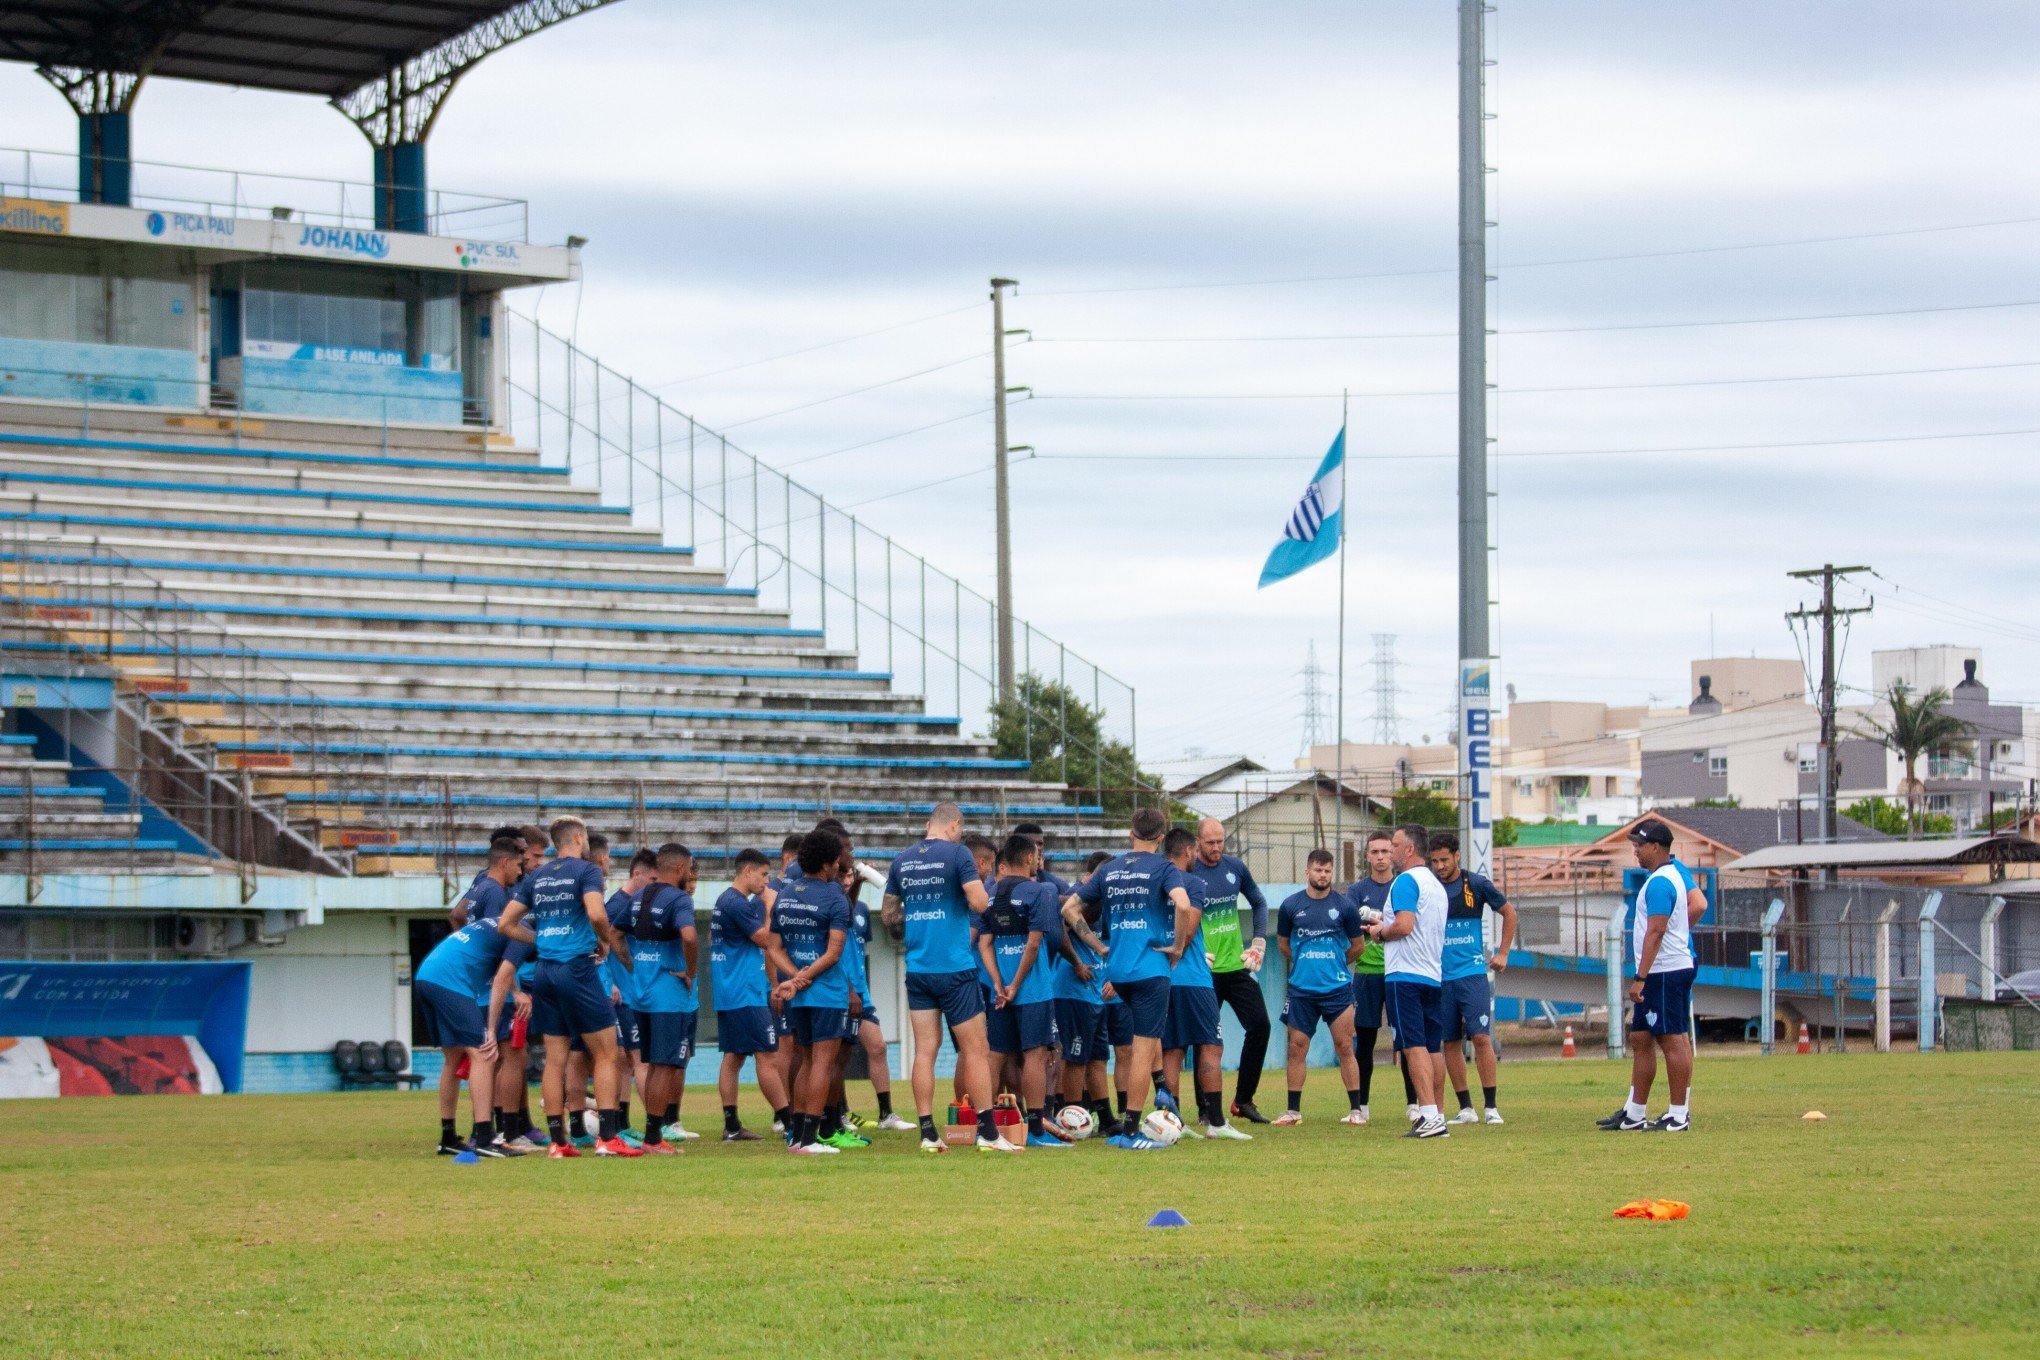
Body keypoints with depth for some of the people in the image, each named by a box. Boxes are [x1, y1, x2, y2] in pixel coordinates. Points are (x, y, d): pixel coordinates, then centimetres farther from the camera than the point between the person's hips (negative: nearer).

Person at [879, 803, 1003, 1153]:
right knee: (975, 1050, 1)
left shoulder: (902, 860, 9)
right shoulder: (957, 854, -8)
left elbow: (887, 914, 15)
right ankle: (988, 1133, -1)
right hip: (954, 967, -5)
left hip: (917, 970, 5)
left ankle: (928, 1133, 1)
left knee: (924, 1051, 4)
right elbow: (980, 903, -15)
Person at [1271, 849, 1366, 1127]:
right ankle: (1293, 1110, 10)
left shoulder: (1344, 906, 0)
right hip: (1301, 989, 2)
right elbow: (1283, 943, 17)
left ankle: (1355, 1109, 2)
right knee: (1297, 1049, 2)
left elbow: (1357, 946, 11)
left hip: (1337, 988, -1)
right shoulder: (1291, 906, 4)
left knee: (1345, 1048, -3)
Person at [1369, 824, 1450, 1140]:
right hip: (1434, 976, 9)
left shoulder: (1406, 880, -9)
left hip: (1406, 975, -9)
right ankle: (1438, 1119, 8)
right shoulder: (1436, 884, 19)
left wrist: (1381, 932, -2)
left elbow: (1404, 925, -21)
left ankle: (1429, 1115, -20)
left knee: (1414, 1046, -12)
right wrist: (1386, 928, 23)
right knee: (1432, 1049, 8)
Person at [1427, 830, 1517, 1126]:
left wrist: (1502, 953, 8)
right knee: (1450, 1043, 4)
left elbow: (1509, 913, 12)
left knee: (1481, 1037, -10)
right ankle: (1465, 1109, 11)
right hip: (1439, 977, 2)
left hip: (1472, 973, -2)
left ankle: (1490, 1107, -6)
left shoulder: (1476, 884, -1)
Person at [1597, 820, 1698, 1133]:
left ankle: (1679, 1115, -3)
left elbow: (1655, 933, -20)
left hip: (1665, 973, -11)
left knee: (1672, 1041, -6)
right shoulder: (1677, 871, 14)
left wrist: (1640, 978, -21)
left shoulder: (1659, 883, -16)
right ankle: (1634, 1113, 17)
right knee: (1640, 1039, 13)